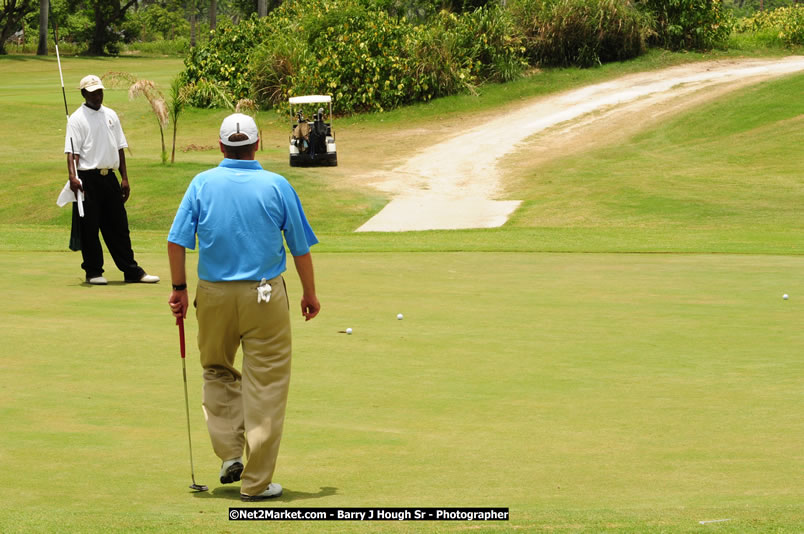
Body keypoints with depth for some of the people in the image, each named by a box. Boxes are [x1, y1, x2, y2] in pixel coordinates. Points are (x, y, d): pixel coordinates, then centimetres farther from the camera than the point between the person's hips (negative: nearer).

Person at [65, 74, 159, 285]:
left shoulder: (111, 115, 14)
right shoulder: (77, 119, -4)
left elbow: (119, 147, 17)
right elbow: (72, 151, -12)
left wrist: (124, 178, 11)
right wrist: (72, 176, -27)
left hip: (110, 177, 5)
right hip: (89, 178, -5)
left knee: (119, 225, 8)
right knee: (89, 227, -1)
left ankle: (131, 270, 11)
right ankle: (93, 271, 8)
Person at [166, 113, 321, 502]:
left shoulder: (202, 184, -1)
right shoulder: (277, 186, -4)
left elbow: (177, 241, -4)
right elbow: (301, 247, 2)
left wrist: (179, 288, 6)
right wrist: (309, 293, 13)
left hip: (214, 294, 2)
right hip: (265, 295, -2)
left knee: (217, 372, 23)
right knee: (265, 386, 3)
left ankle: (229, 453, 10)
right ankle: (256, 481, 3)